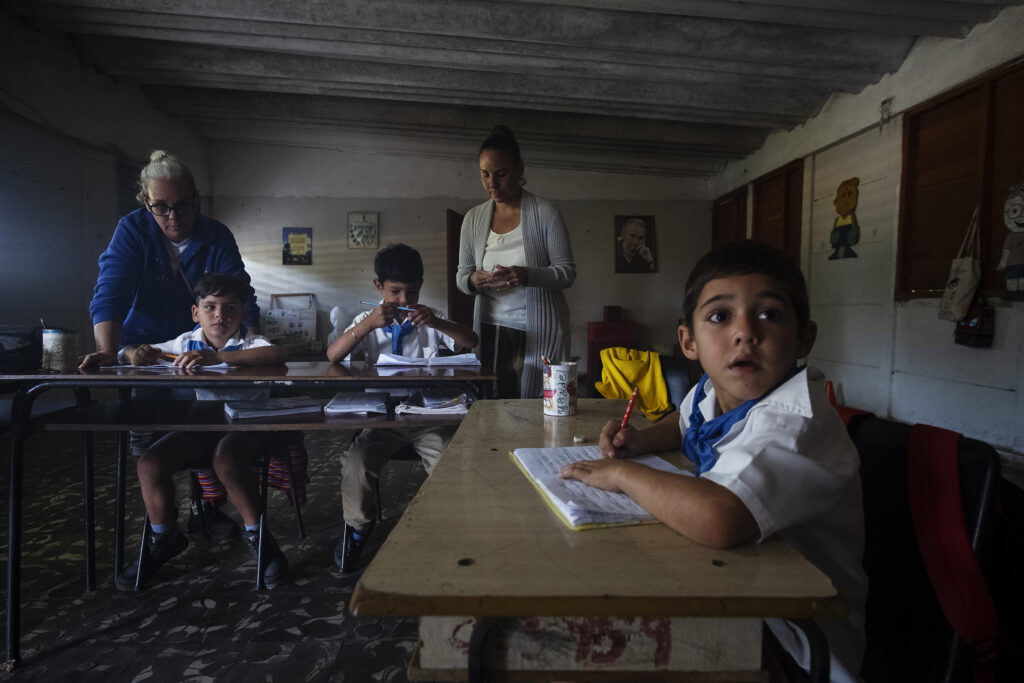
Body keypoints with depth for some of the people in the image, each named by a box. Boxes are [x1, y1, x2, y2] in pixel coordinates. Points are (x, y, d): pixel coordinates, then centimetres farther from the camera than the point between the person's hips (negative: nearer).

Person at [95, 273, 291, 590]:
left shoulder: (248, 341, -8)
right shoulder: (187, 343, 6)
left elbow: (279, 355, -32)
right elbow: (126, 353, 15)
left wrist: (216, 357, -37)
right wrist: (136, 354, -13)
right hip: (200, 423, 5)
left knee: (227, 461, -33)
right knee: (150, 464, -14)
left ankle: (256, 535, -8)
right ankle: (164, 538, 13)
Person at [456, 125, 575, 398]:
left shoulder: (545, 212, -3)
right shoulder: (473, 218, 8)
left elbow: (567, 272, -5)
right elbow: (461, 275, 12)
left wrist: (527, 275, -23)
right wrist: (472, 281, -12)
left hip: (540, 333, -2)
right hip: (492, 330, 3)